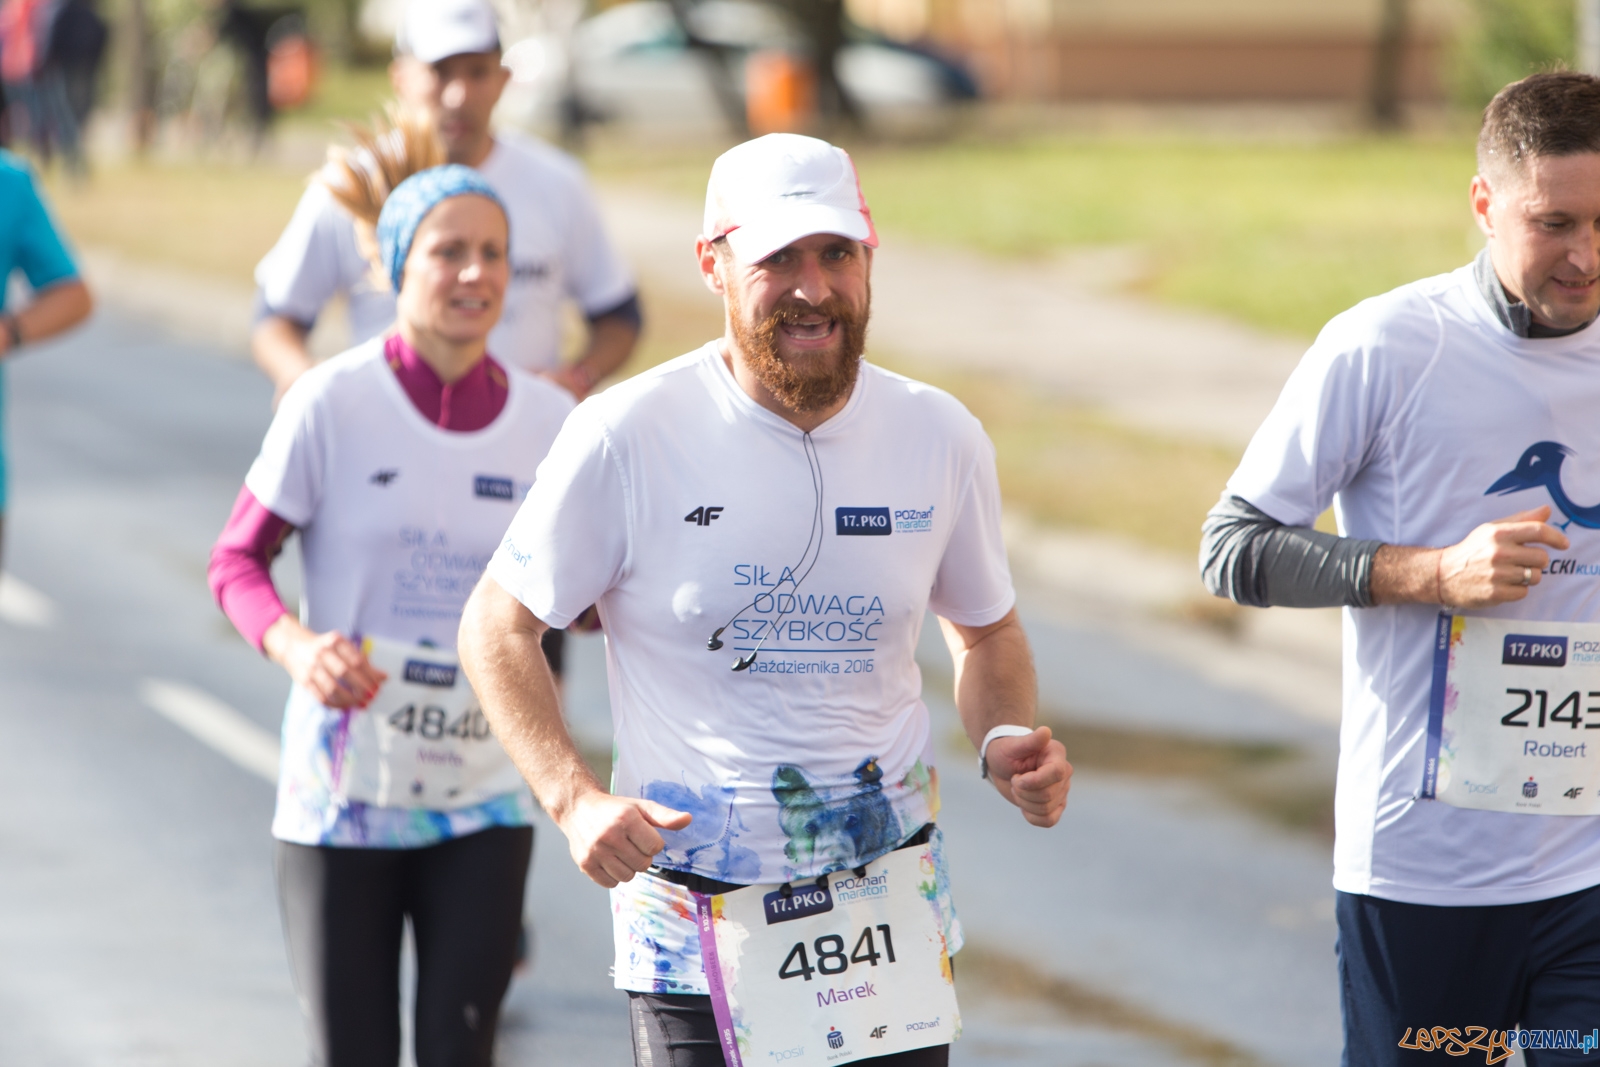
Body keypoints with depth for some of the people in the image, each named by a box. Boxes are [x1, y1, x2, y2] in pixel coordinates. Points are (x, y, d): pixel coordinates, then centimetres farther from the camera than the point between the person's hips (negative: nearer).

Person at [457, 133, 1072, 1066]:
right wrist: (575, 799, -16)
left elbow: (986, 631, 17)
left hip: (893, 903, 3)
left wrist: (1008, 740, -4)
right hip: (697, 911, -3)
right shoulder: (627, 437, -10)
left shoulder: (941, 437, 1)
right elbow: (498, 631, -2)